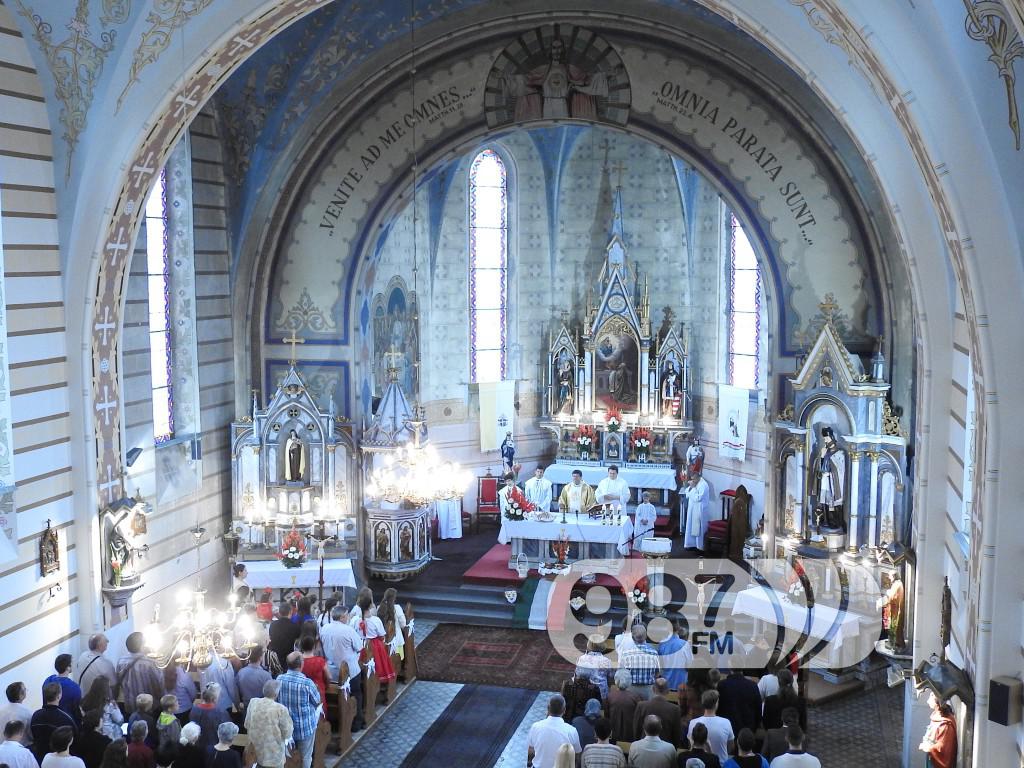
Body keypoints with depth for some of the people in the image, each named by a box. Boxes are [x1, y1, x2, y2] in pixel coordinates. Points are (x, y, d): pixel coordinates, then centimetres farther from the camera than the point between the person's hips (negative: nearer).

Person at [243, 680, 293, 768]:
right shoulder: (280, 709, -23)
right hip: (273, 755, -5)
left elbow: (247, 725, 4)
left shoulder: (253, 702, -8)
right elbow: (287, 734, -13)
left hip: (256, 751, 5)